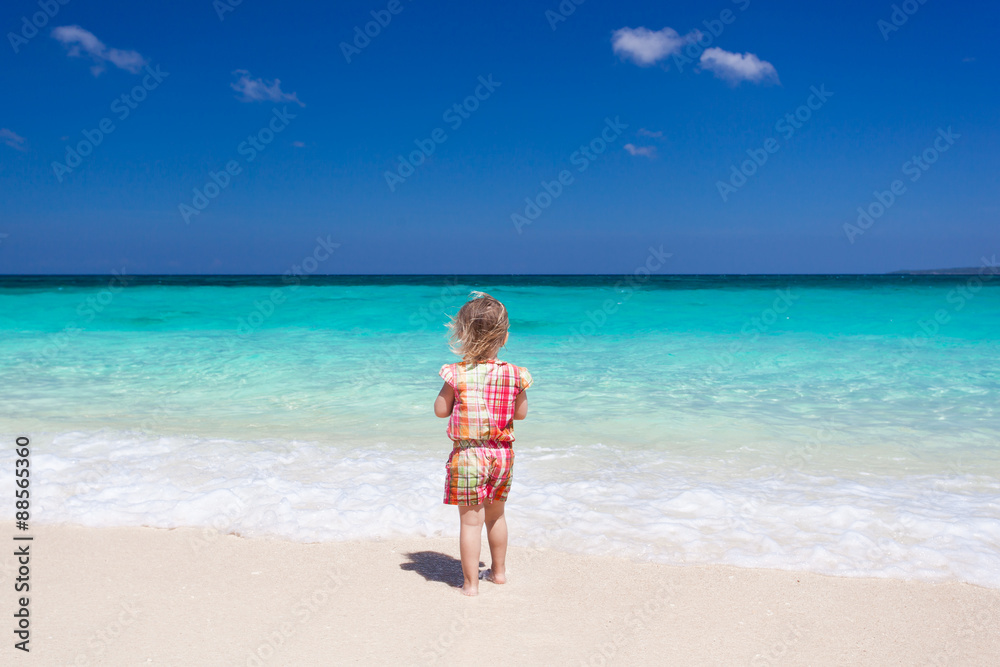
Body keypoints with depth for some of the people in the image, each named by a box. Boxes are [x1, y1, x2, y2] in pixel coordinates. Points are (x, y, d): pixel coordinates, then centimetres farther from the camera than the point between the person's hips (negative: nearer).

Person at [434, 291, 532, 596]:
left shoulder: (457, 374, -13)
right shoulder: (513, 374, -5)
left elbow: (440, 410, -5)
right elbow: (521, 412, 5)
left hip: (468, 454, -4)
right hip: (502, 453, 4)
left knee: (471, 520, 3)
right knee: (496, 514, 21)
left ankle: (470, 582, 9)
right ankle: (498, 570, 36)